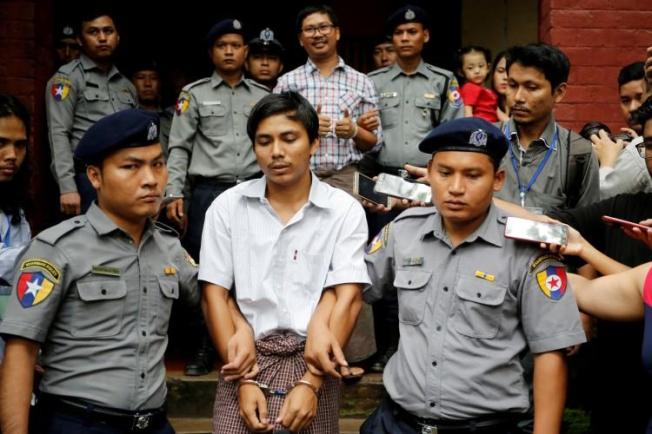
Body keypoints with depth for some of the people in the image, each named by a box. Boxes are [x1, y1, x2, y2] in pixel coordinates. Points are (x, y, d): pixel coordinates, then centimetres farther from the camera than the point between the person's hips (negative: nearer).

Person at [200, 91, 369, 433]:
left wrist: (310, 383, -15)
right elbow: (214, 296, -1)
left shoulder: (345, 210, -3)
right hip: (244, 357, 1)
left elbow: (348, 299, -8)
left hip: (312, 358, -1)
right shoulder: (227, 207, 1)